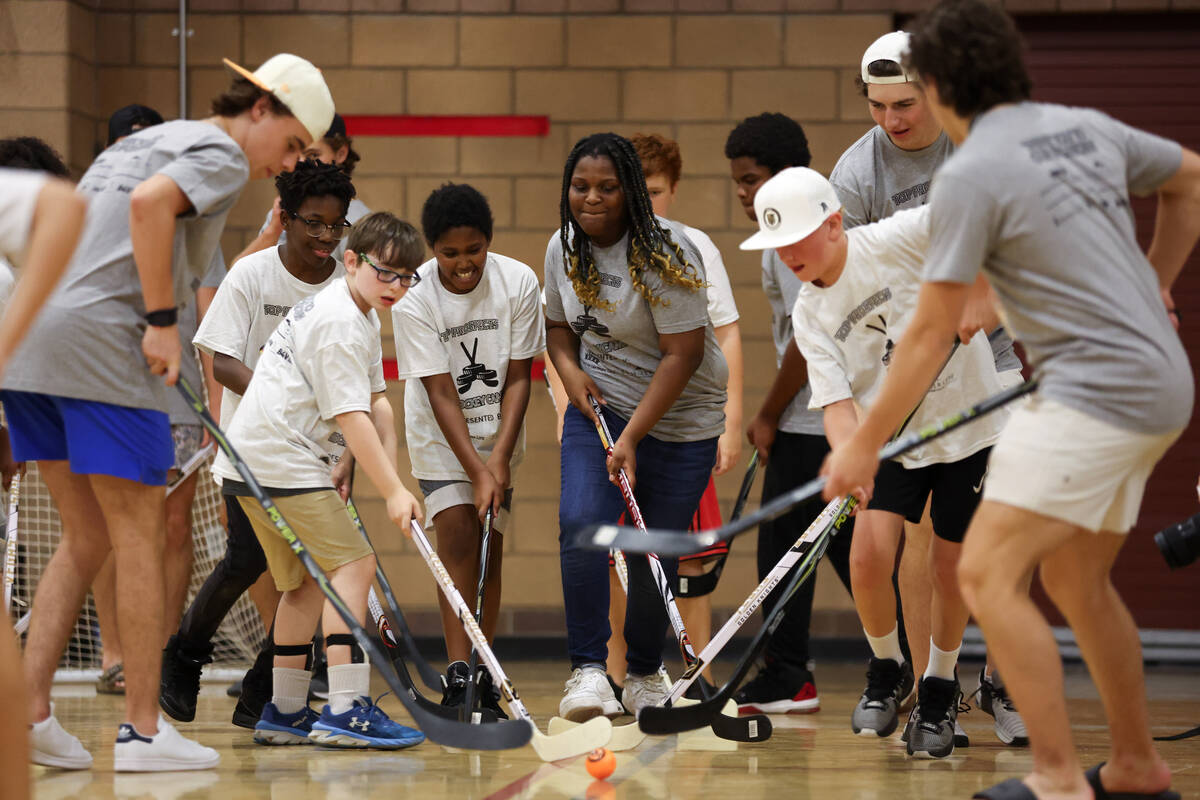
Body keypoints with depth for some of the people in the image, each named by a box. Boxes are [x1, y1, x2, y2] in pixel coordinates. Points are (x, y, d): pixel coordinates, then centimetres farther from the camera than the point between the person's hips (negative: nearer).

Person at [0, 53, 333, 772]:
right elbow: (150, 203, -21)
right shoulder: (221, 155, -1)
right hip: (101, 342, -9)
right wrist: (163, 322, -16)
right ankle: (143, 731, 2)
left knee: (86, 539, 14)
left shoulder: (143, 141, 26)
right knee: (140, 537, -1)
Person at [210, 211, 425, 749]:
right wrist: (393, 492, -22)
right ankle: (346, 710, -21)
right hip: (282, 462, -11)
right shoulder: (339, 322, -17)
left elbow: (376, 403, 14)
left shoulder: (364, 319, 17)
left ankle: (284, 713, 21)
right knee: (352, 564, -14)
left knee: (311, 579, 16)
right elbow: (351, 418, -22)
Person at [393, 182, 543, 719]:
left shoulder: (519, 282, -13)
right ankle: (457, 676, -20)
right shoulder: (413, 298, -19)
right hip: (440, 436, -2)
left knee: (490, 553, 2)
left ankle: (484, 680, 8)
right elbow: (442, 393, -19)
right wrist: (477, 472, -24)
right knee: (458, 541, -15)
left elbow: (517, 377, -8)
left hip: (499, 435, 2)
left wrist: (499, 457, -16)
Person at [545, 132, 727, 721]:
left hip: (680, 417, -4)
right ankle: (587, 670, -18)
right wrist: (570, 369, -7)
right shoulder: (564, 249, -1)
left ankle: (645, 673, 24)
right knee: (580, 520, -20)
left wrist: (631, 437, -26)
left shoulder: (663, 254, -21)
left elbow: (683, 356, -22)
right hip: (598, 403, 4)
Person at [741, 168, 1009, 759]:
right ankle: (885, 673, 14)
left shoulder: (896, 240, -18)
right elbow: (835, 401, -12)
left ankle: (940, 689, 23)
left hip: (968, 420, -3)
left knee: (949, 568, 0)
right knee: (868, 559, -13)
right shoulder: (809, 314, -5)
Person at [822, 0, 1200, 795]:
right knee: (1077, 581, 21)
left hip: (1096, 393, -9)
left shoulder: (970, 175, -12)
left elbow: (932, 332, -10)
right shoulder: (1089, 128, 10)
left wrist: (866, 443, -3)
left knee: (988, 572, -11)